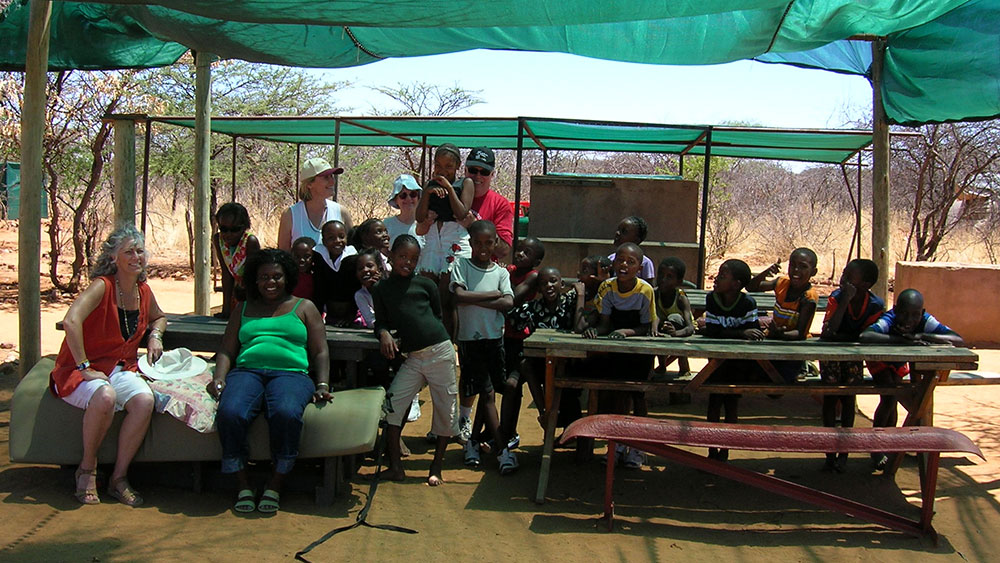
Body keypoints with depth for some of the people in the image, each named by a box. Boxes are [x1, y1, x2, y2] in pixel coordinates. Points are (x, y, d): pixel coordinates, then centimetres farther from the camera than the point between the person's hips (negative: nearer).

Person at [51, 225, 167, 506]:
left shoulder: (143, 291, 7)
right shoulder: (102, 286, -14)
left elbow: (158, 317, 30)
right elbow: (71, 321, -31)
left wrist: (155, 335, 8)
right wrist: (84, 368, -29)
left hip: (121, 368, 5)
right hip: (82, 371, -5)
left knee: (144, 400, -27)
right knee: (105, 396, -38)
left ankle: (119, 477, -12)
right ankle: (87, 469, -12)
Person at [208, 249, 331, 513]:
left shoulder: (304, 308, 22)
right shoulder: (244, 310, 27)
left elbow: (320, 352, 14)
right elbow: (226, 351, 21)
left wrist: (322, 386, -2)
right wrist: (219, 378, 0)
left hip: (291, 373, -2)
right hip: (247, 371, 2)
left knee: (286, 413, -37)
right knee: (230, 412, -33)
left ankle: (275, 484, -21)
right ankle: (243, 485, -19)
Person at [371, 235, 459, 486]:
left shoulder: (425, 284, 4)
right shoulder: (381, 288, 8)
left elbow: (438, 315, 12)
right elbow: (381, 321, 8)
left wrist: (426, 334, 2)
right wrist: (384, 334, -12)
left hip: (440, 352, -2)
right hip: (412, 357, 2)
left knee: (446, 409, 3)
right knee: (391, 405, -8)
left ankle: (436, 468, 17)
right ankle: (395, 467, 4)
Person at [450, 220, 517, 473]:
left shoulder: (501, 272, 7)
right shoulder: (461, 265, 2)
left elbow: (508, 303, -8)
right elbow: (460, 295, -14)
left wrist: (473, 300, -12)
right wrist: (494, 294, -10)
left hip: (494, 337, 3)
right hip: (469, 338, -2)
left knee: (487, 392, 6)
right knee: (487, 393, -3)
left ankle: (472, 437, 24)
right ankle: (503, 449, 1)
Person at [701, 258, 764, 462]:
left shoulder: (748, 303, -15)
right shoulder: (711, 298, -10)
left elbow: (754, 333, -19)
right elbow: (712, 331, -19)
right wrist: (741, 333, -31)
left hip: (740, 359, -2)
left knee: (732, 400, 1)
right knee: (715, 399, -1)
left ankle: (724, 451, 11)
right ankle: (712, 451, 8)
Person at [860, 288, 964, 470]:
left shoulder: (926, 321, -32)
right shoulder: (888, 320, -41)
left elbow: (959, 341, -39)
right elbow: (865, 336, -61)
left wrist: (922, 336, -49)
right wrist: (902, 340, -62)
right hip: (879, 360, -4)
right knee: (890, 398, -18)